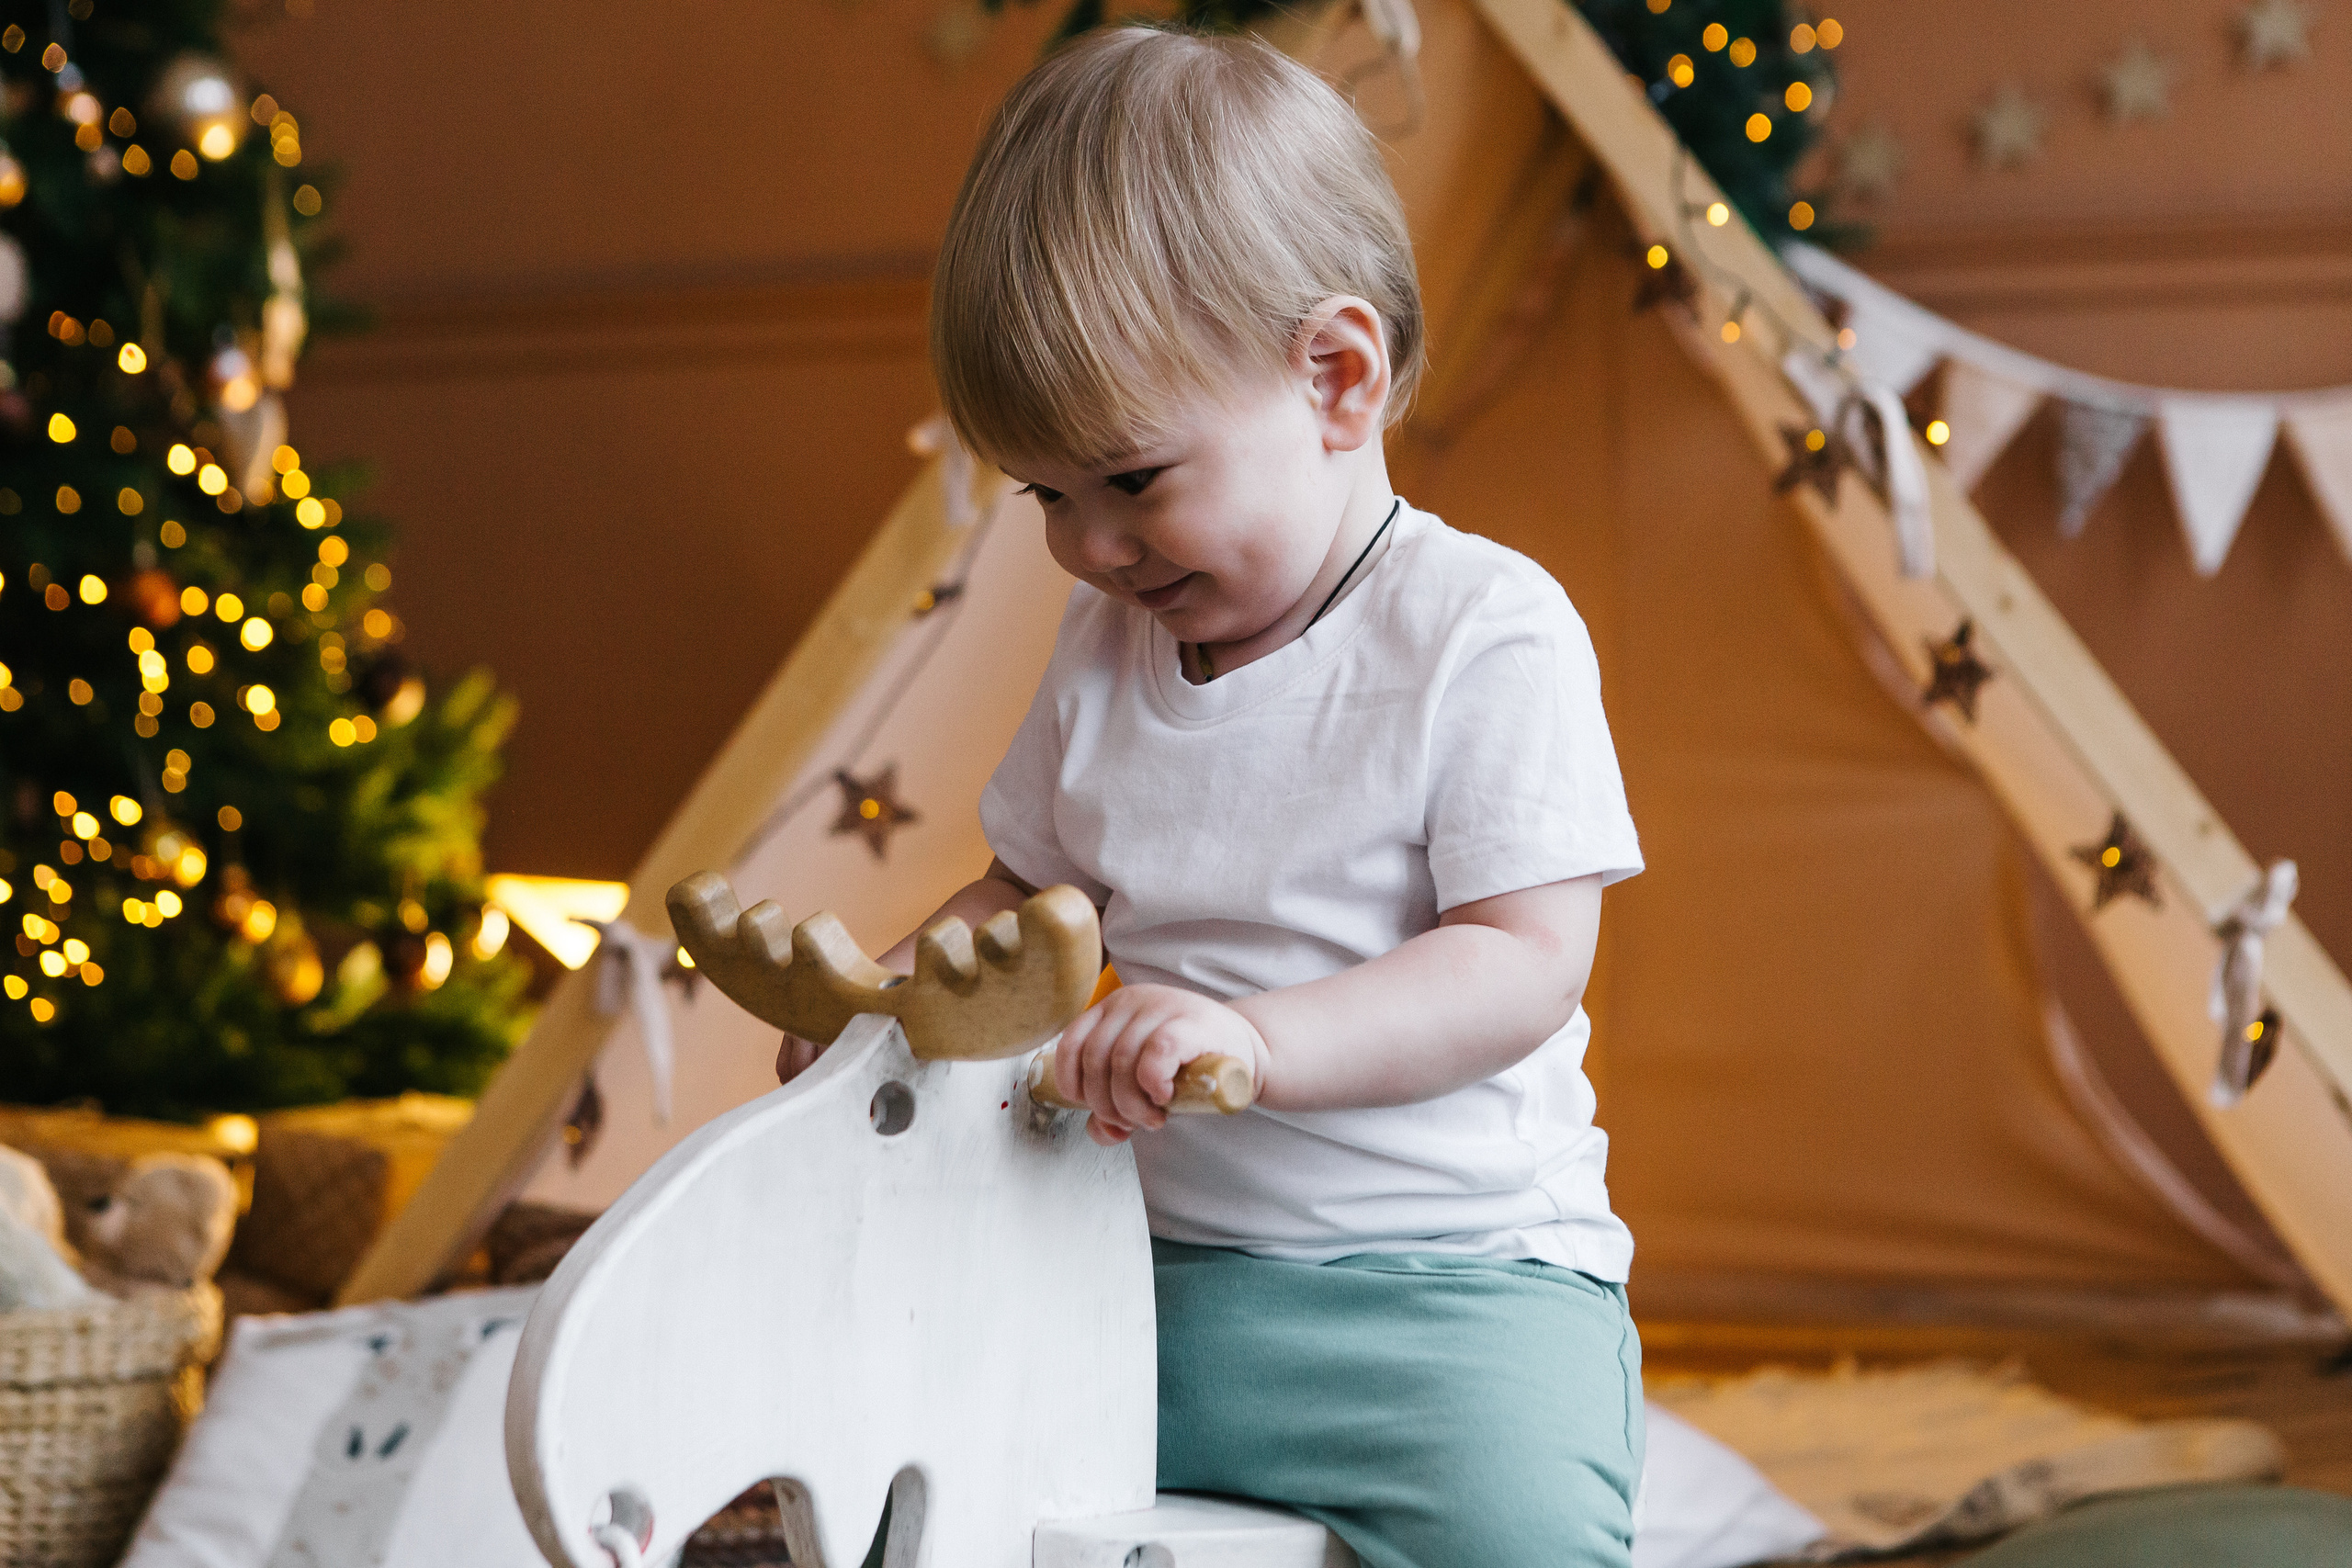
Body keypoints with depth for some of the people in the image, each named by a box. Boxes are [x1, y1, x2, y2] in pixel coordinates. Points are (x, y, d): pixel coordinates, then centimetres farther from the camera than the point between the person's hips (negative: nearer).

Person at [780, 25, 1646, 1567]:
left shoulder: (1486, 631, -9)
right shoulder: (1103, 647, 11)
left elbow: (1522, 966, -15)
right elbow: (1028, 901, 23)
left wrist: (1258, 1037, -29)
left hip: (1448, 1275, -5)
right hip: (1146, 1263, 5)